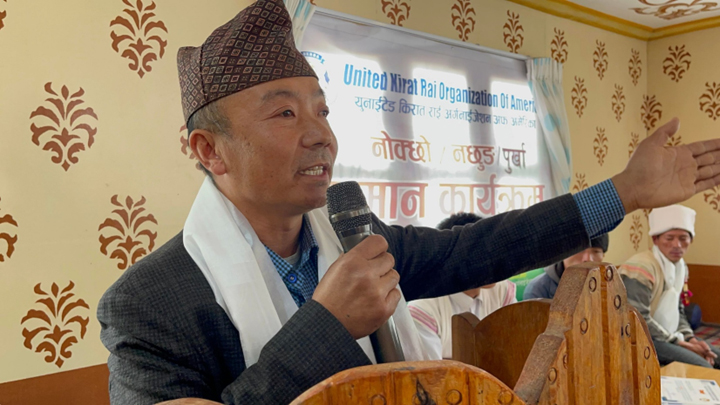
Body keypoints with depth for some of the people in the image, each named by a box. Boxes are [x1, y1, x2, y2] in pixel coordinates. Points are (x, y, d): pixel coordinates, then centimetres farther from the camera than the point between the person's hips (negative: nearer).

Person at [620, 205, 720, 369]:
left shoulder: (680, 267, 10)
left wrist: (689, 338, 0)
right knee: (701, 368, -23)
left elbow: (678, 310, 18)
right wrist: (679, 343, -17)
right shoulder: (642, 269, -21)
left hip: (668, 337, 9)